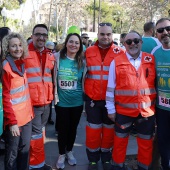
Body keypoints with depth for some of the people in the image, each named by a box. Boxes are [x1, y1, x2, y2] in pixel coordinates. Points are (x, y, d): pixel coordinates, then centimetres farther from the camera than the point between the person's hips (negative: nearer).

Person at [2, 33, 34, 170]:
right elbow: (5, 97, -16)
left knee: (25, 148, 19)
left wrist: (30, 111, 9)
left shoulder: (22, 64, 6)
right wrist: (12, 121, -18)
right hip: (13, 119, -7)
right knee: (12, 152, 8)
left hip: (26, 115, 7)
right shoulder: (5, 68, -15)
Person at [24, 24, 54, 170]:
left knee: (40, 132, 18)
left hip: (46, 102, 6)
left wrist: (53, 94, 15)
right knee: (36, 134, 1)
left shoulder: (50, 55, 11)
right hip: (31, 102, -6)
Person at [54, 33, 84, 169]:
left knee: (73, 128, 16)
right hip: (61, 101, -1)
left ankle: (69, 151, 39)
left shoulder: (82, 61, -3)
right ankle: (61, 154, 31)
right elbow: (52, 78, -1)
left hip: (77, 102, 2)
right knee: (62, 129, 9)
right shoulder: (57, 58, -8)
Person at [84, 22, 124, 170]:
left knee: (109, 130, 12)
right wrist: (85, 91, 8)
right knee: (93, 130, 9)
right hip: (92, 99, 1)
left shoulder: (120, 52, -3)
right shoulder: (88, 52, 2)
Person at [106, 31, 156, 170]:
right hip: (123, 110, -1)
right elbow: (110, 88, -1)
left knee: (146, 142, 14)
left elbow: (157, 83, 9)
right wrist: (111, 109, -1)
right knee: (120, 140, 13)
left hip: (147, 110, 1)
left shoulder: (152, 60, 2)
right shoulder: (116, 62, -3)